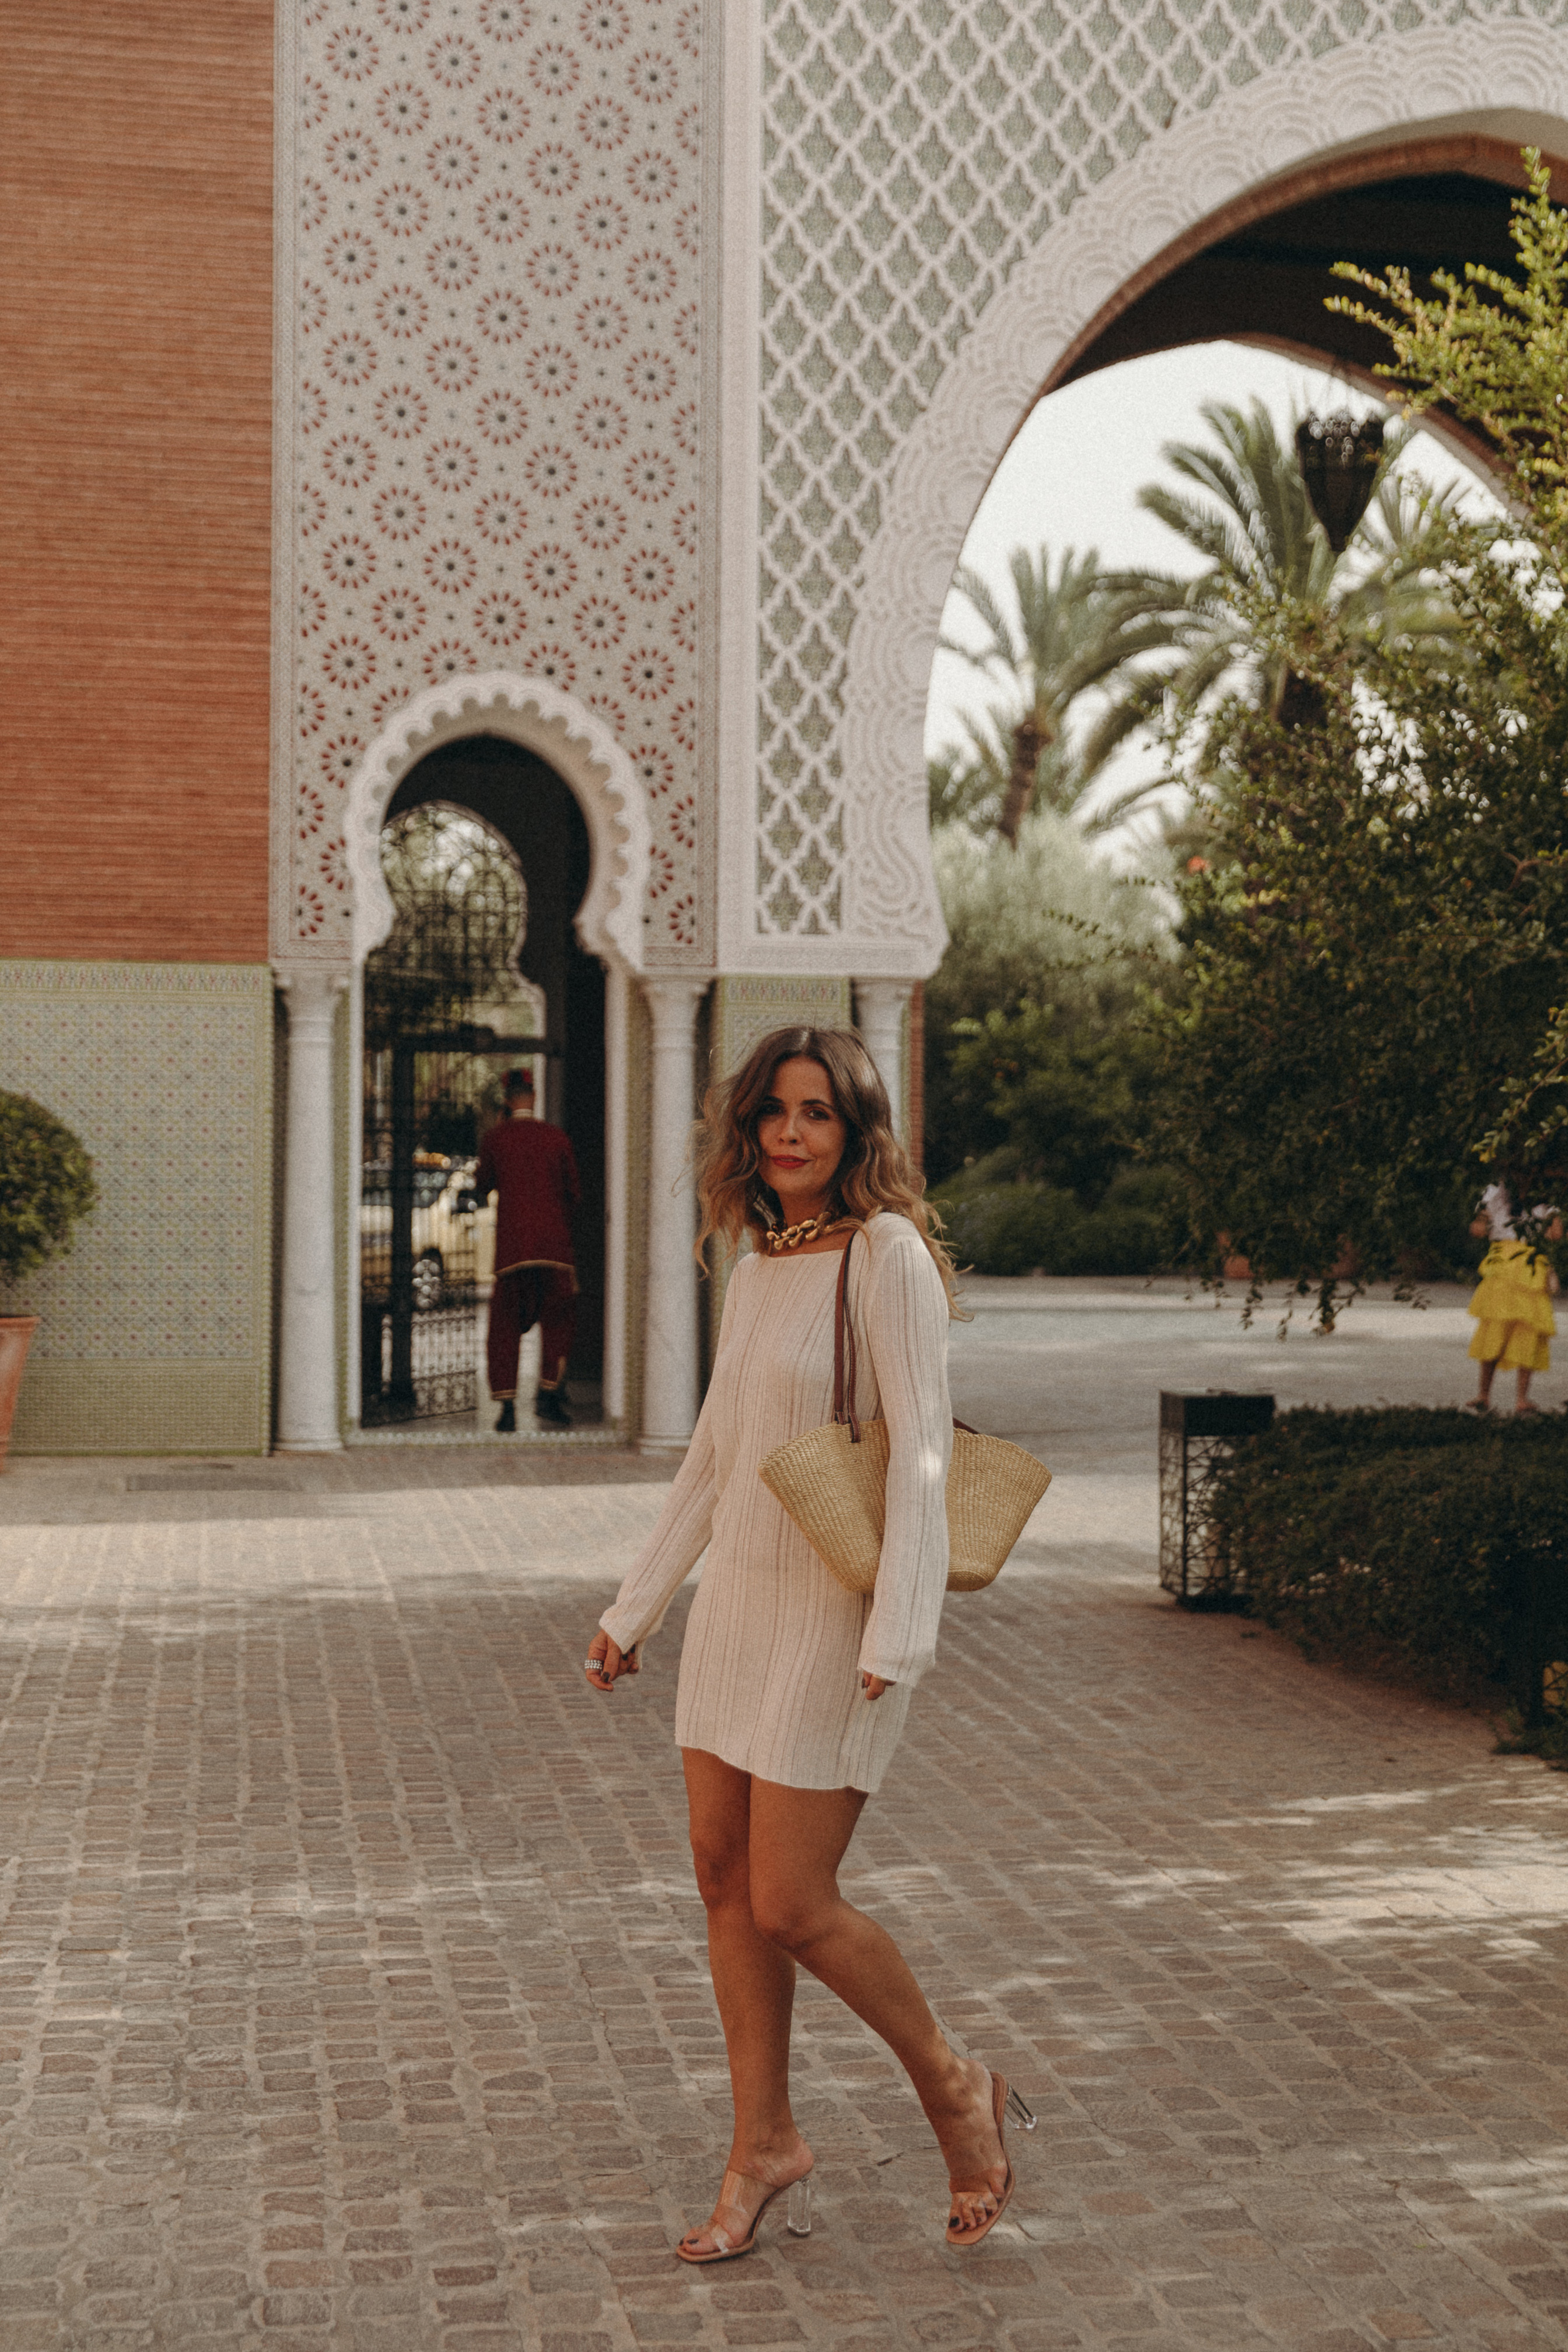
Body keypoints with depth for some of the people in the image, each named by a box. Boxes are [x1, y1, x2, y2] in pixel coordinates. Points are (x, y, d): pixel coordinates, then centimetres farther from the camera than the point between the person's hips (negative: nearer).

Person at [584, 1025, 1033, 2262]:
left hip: (837, 1614, -8)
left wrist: (897, 1635, -26)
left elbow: (922, 1452, -18)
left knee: (792, 1905, -6)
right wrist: (634, 1608, 21)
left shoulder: (886, 1255, -13)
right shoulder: (758, 1266, 10)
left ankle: (954, 2090, 17)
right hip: (740, 1594, 8)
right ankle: (767, 2147, 23)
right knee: (725, 1880, 9)